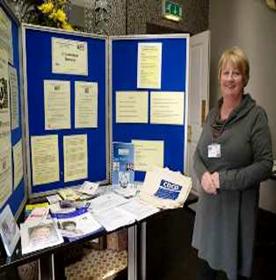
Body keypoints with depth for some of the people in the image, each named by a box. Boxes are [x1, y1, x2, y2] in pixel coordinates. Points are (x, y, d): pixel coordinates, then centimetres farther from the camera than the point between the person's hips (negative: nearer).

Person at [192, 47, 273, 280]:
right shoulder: (212, 113, 7)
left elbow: (265, 165, -12)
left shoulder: (256, 115, -9)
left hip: (238, 205, -4)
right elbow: (198, 153, 9)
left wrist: (224, 179, -18)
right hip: (209, 202, 5)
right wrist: (203, 174, -11)